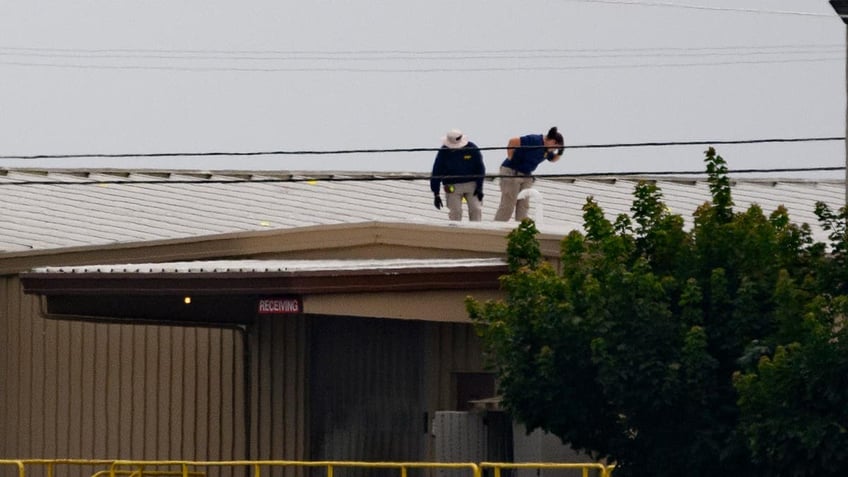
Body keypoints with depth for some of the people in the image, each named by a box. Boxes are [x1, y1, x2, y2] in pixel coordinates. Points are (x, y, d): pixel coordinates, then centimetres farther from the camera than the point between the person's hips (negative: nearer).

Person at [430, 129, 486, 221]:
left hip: (471, 184, 1)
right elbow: (436, 173, -8)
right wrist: (436, 194, -9)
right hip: (453, 186, -1)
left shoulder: (472, 148, -9)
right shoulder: (443, 152, -11)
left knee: (476, 209, -4)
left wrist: (479, 187, -3)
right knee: (455, 211, -5)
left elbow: (480, 168, 0)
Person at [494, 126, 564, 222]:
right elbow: (513, 141, -30)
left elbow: (553, 159, 25)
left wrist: (559, 153, 3)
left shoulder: (547, 150, 5)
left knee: (524, 206, 3)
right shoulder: (534, 141, -22)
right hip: (512, 172, -8)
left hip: (526, 175, 8)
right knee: (507, 206, -7)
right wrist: (510, 158, -21)